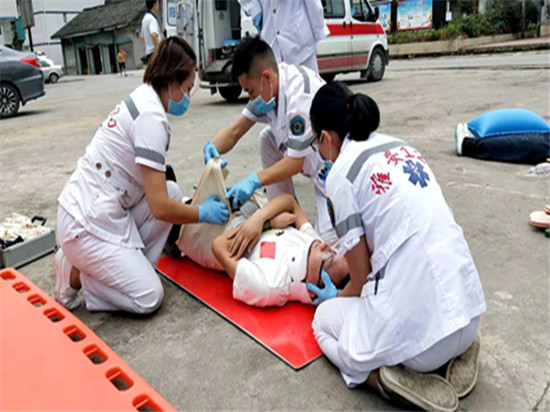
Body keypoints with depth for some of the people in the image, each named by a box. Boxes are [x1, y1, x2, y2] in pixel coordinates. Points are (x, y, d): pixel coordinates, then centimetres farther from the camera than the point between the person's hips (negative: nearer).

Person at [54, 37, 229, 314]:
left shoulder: (141, 99, 7)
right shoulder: (151, 117, -21)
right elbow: (160, 208, -22)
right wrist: (203, 213, -6)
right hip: (87, 225, -9)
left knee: (172, 191, 1)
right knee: (149, 297, -7)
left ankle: (135, 267, 6)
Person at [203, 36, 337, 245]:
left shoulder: (299, 97, -30)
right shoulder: (267, 86, -2)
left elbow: (295, 162, -26)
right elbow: (235, 130, 1)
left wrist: (255, 180, -28)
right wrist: (213, 147, -18)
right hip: (312, 160, 9)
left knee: (328, 238, -21)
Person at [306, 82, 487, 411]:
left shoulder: (341, 173, -7)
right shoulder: (404, 149, 13)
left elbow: (361, 280, -2)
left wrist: (335, 297, 21)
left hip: (420, 328, -6)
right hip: (468, 311, 7)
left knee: (325, 318, 24)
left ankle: (387, 376, -3)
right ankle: (455, 351, 13)